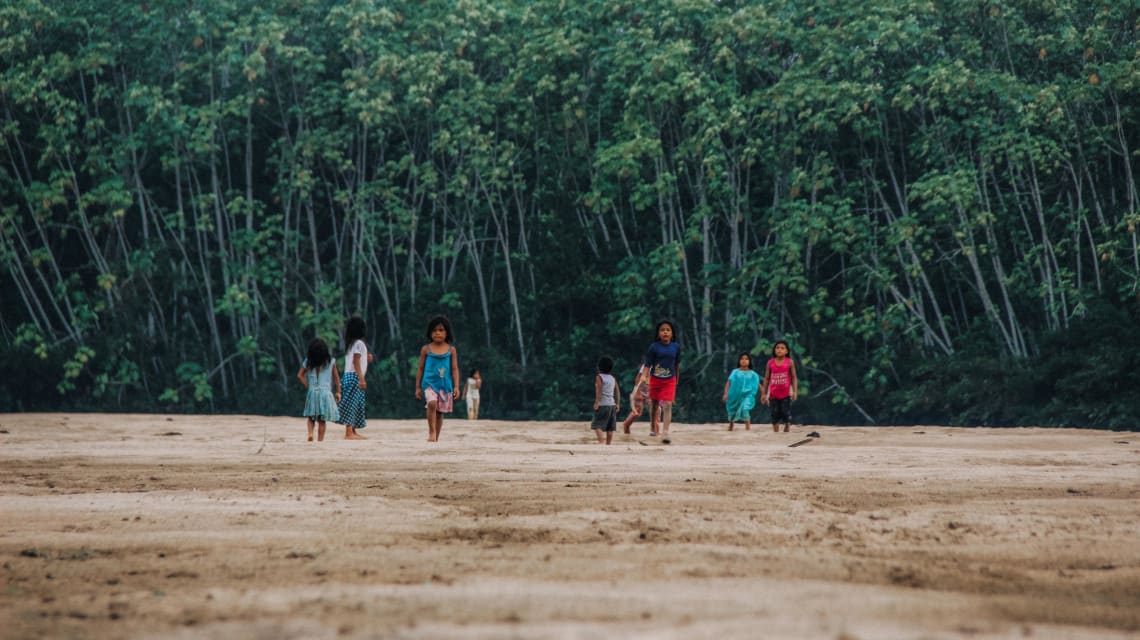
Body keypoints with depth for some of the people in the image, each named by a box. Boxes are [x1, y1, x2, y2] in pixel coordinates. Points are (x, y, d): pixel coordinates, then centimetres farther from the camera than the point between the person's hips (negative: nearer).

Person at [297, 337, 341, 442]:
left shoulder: (308, 362, 2)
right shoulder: (331, 361, -1)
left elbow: (300, 375, -1)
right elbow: (336, 377, 1)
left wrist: (308, 386, 4)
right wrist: (338, 392, 9)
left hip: (312, 393, 1)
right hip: (325, 393, -1)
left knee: (311, 417, 13)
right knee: (321, 420, 3)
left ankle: (310, 433, -11)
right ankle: (320, 440, 0)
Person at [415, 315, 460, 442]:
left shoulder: (451, 350, 4)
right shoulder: (426, 349, 3)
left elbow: (455, 369, 6)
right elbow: (421, 369, 8)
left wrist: (456, 386, -2)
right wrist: (418, 387, 7)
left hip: (445, 385, 2)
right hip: (429, 383, -2)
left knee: (440, 412, 7)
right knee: (432, 403, -28)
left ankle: (436, 438, 18)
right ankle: (431, 432, -20)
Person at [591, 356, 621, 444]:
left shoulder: (599, 377, -6)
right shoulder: (613, 378, 11)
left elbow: (598, 390, -16)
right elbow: (617, 391, 11)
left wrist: (597, 402, -16)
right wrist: (618, 404, 14)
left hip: (602, 404, -6)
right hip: (612, 404, 6)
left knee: (597, 425, -8)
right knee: (610, 427, 7)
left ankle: (601, 440, -25)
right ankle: (608, 444, 8)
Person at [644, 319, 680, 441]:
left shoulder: (676, 347, -2)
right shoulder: (654, 347, -10)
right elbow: (647, 365, -10)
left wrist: (676, 380, 21)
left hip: (669, 381, 0)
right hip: (655, 380, 0)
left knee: (667, 405, -14)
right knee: (654, 404, 15)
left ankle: (665, 433, -19)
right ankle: (654, 428, 37)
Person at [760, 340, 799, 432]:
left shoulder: (789, 362, -1)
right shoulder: (770, 363, 3)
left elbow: (794, 377, -1)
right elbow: (766, 379, 8)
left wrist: (795, 391, -11)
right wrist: (763, 393, 5)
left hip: (786, 394, -2)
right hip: (773, 395, 2)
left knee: (787, 415, -5)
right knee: (775, 416, 3)